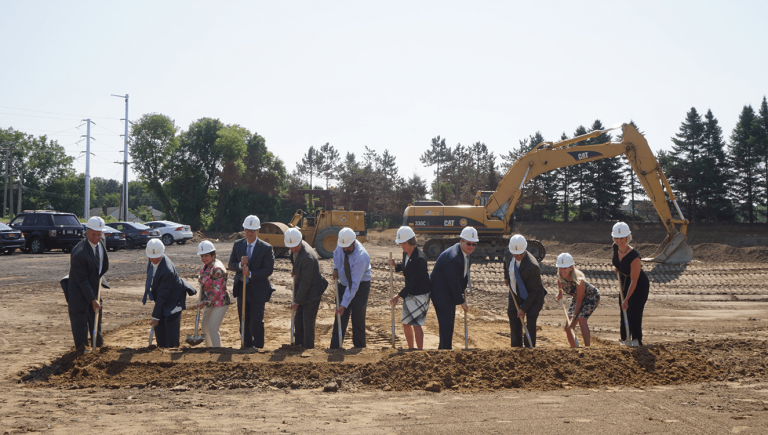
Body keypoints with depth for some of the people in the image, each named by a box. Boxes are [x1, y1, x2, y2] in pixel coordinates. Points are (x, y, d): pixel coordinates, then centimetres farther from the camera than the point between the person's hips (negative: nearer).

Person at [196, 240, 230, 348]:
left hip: (219, 303, -10)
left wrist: (205, 302, -17)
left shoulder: (217, 269, -23)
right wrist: (201, 279, 8)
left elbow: (217, 291, -23)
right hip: (210, 303, 10)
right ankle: (209, 348, 36)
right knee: (205, 328, 19)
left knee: (212, 329, -10)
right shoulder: (206, 266, 7)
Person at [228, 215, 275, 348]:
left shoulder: (266, 248, -8)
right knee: (244, 321, 12)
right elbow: (230, 265, 6)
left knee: (256, 321, -9)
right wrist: (240, 265, -16)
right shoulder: (237, 245, 5)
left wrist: (251, 274, -22)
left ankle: (259, 347, 6)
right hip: (242, 289, 5)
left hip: (258, 291, -4)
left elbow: (268, 269, -12)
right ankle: (247, 346, 25)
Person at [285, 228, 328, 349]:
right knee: (299, 316, 20)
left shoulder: (307, 257, -34)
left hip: (312, 290, -9)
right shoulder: (297, 248, -7)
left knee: (308, 320, -2)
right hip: (301, 286, 9)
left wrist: (296, 301, -20)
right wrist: (295, 269, 15)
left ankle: (308, 347, 12)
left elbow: (306, 282, -27)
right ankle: (299, 341, 38)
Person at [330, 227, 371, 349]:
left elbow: (354, 285, -31)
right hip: (344, 284, 6)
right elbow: (336, 252, 16)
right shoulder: (341, 242, -12)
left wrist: (344, 305, -30)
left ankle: (359, 347, 11)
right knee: (340, 317, 2)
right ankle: (334, 348, 3)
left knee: (358, 318, -3)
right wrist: (336, 268, -3)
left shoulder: (361, 257, -32)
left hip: (360, 286, -6)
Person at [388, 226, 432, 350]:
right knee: (405, 322, 15)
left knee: (415, 323, -12)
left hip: (420, 294, -9)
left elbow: (413, 282, -26)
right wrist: (396, 266, -2)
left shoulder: (419, 258, -26)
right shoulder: (406, 253, 2)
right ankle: (411, 349, 30)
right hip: (410, 294, 9)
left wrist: (399, 295, -25)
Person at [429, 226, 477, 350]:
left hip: (450, 291, 10)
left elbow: (465, 275, 13)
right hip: (440, 292, -10)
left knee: (450, 320, 17)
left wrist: (461, 292, 7)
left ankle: (443, 347, 29)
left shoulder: (467, 253, 2)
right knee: (445, 321, -9)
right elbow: (453, 282, -25)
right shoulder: (452, 257, -29)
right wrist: (462, 302, -18)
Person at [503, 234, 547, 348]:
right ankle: (516, 347, 23)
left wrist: (523, 308, -24)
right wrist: (506, 277, 14)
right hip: (515, 294, 6)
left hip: (533, 297, -6)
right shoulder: (508, 254, -14)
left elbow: (533, 291, -25)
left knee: (530, 321, -12)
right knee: (513, 317, 10)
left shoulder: (533, 266, -33)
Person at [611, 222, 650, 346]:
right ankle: (625, 340, 25)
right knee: (624, 314, 12)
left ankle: (637, 342, 1)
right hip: (625, 283, 7)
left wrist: (626, 300, -25)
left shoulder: (634, 256, -34)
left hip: (640, 286, -7)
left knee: (634, 315, -11)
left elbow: (634, 281, -27)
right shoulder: (615, 247, -15)